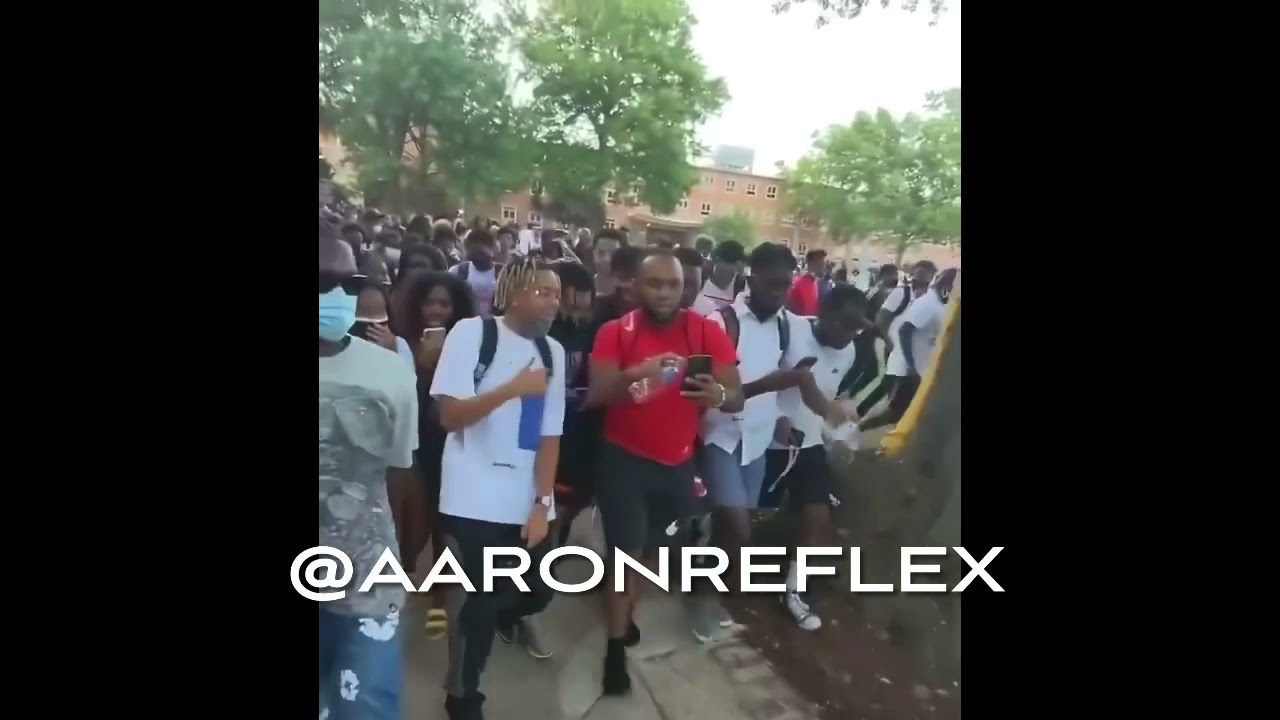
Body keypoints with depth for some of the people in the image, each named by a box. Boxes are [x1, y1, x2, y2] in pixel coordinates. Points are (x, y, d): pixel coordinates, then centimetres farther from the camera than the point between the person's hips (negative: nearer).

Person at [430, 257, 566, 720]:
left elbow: (551, 435, 3)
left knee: (538, 590, 12)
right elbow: (448, 415, -13)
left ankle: (508, 616, 49)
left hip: (527, 499, 5)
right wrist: (513, 389, -24)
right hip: (474, 500, -4)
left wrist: (542, 503, -4)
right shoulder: (471, 333, -9)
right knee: (478, 600, -1)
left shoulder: (553, 352, 5)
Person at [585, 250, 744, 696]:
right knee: (627, 550, -3)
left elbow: (737, 398, -10)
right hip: (624, 458, -2)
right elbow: (596, 396, -17)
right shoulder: (615, 332, -9)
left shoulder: (708, 333, -8)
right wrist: (634, 375, -36)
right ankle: (616, 647, 17)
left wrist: (718, 394, -33)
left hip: (678, 463, 3)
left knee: (651, 549, 21)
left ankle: (625, 614, 47)